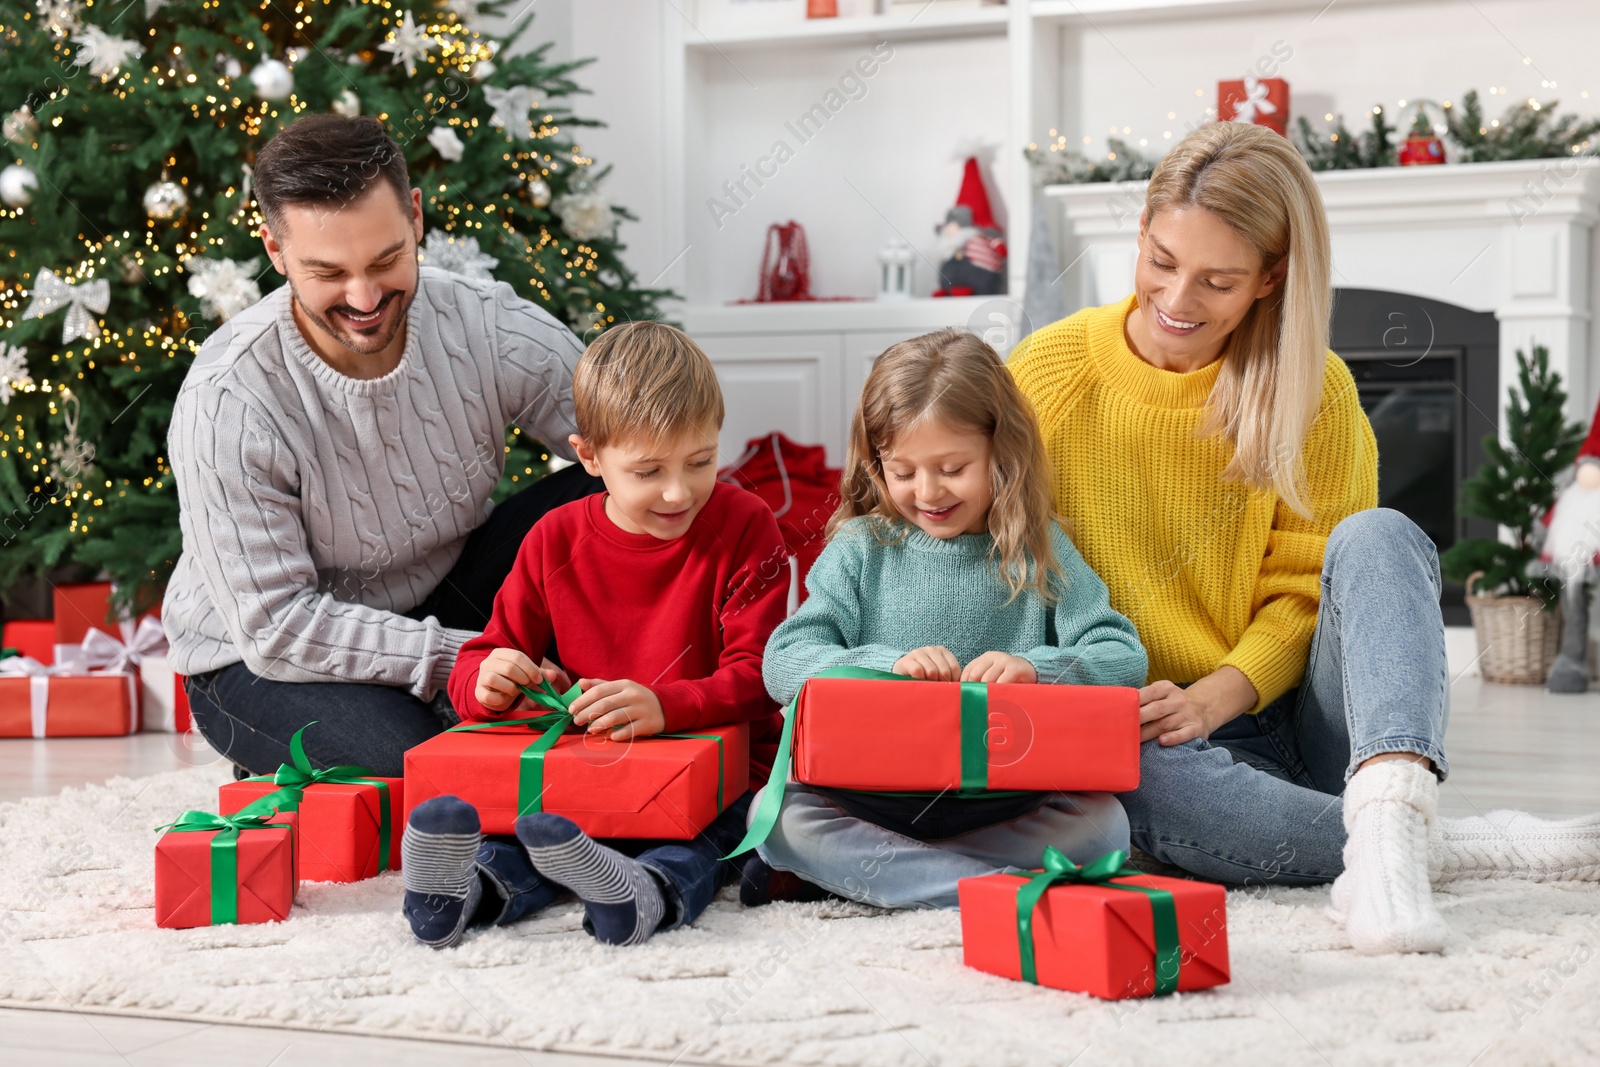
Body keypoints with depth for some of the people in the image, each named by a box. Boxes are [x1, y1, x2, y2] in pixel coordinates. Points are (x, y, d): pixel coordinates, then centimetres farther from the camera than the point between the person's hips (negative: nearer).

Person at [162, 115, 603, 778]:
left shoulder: (491, 328, -17)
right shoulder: (226, 406, -27)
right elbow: (275, 625, -24)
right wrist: (458, 658, -31)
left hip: (440, 599, 4)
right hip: (262, 660, -4)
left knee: (595, 502, -19)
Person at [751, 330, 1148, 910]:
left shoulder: (1040, 553, 8)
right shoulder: (862, 549, 8)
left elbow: (1126, 660, -1)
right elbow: (783, 663, -2)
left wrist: (1035, 666, -20)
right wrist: (887, 664, -18)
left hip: (1004, 804, 0)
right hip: (868, 795, 0)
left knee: (1103, 821, -27)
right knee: (776, 814, -28)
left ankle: (867, 870, -22)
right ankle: (1006, 886, -31)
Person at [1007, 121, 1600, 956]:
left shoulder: (1312, 392, 0)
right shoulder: (1048, 373, -2)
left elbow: (1303, 593, 1)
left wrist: (1215, 697, -19)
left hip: (1305, 722, 1)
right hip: (1155, 737, -1)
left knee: (1374, 536, -26)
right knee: (1144, 779, -38)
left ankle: (1388, 817, -48)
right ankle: (1461, 845, -29)